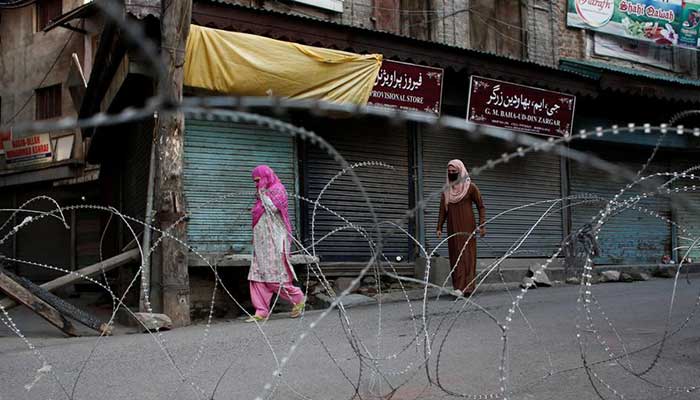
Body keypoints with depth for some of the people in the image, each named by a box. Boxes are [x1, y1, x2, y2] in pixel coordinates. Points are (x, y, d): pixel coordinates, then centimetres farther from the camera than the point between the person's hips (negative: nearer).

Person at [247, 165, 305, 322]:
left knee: (274, 275, -8)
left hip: (274, 240, -8)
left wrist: (263, 193, -9)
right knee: (258, 276, -1)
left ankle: (298, 298, 8)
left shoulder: (277, 190, -3)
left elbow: (273, 208, -20)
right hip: (261, 241, 8)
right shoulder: (264, 195, 21)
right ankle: (261, 311, -2)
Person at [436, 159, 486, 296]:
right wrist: (439, 227, 2)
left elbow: (481, 207, 1)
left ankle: (466, 287, -16)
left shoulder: (470, 187, 0)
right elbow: (443, 211, 13)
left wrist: (482, 225, -9)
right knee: (455, 257, 2)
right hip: (453, 229, 5)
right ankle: (459, 287, 5)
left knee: (467, 255, -10)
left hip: (467, 228, -4)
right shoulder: (446, 190, 13)